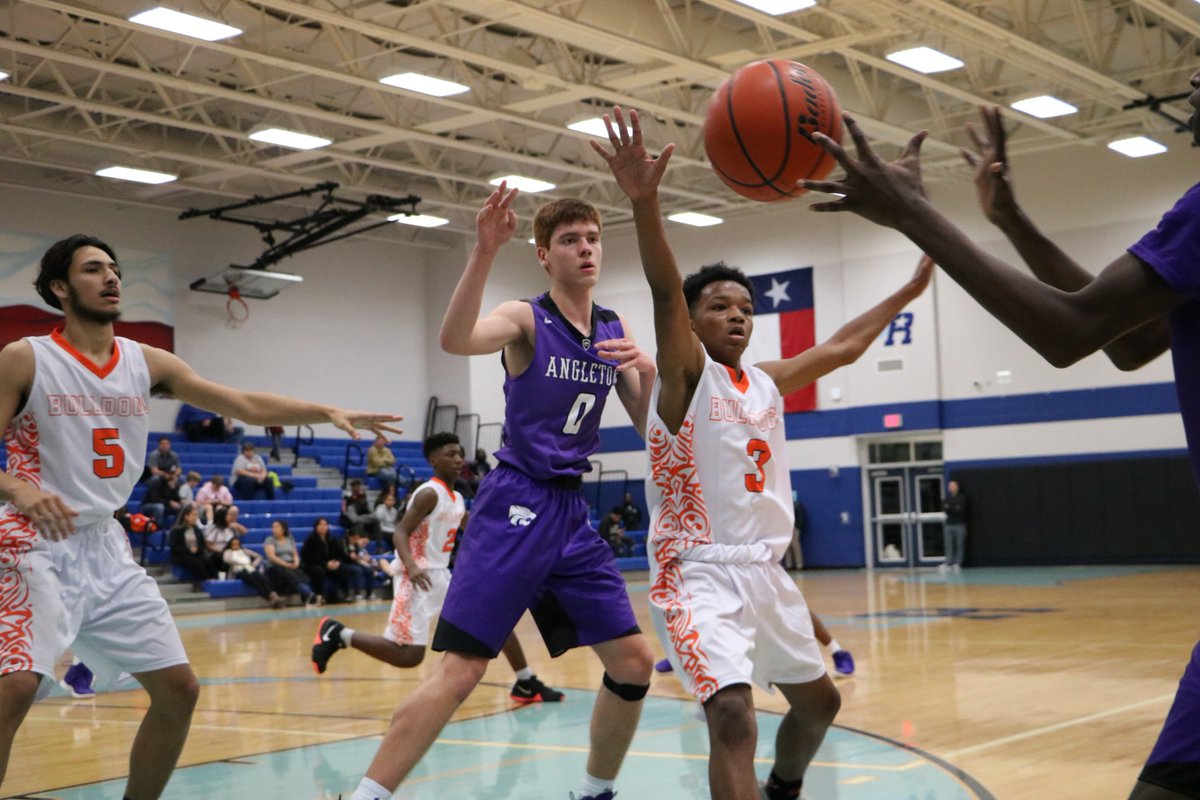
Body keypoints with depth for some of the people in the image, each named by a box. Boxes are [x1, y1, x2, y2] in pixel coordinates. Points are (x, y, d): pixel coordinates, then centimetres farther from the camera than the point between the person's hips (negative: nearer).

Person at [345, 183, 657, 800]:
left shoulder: (616, 330, 10)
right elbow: (455, 340, -29)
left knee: (634, 662, 6)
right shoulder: (527, 319, -8)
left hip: (572, 512, 6)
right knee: (460, 668, -14)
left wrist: (649, 372, -10)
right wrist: (484, 252, -40)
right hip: (516, 506, -6)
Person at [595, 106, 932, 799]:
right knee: (733, 715, -28)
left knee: (819, 699, 23)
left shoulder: (766, 381, 10)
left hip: (765, 569, 8)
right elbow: (664, 292, -25)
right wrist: (645, 201, -40)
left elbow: (842, 348, 23)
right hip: (698, 572, -8)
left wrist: (908, 292, 28)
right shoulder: (685, 372, -8)